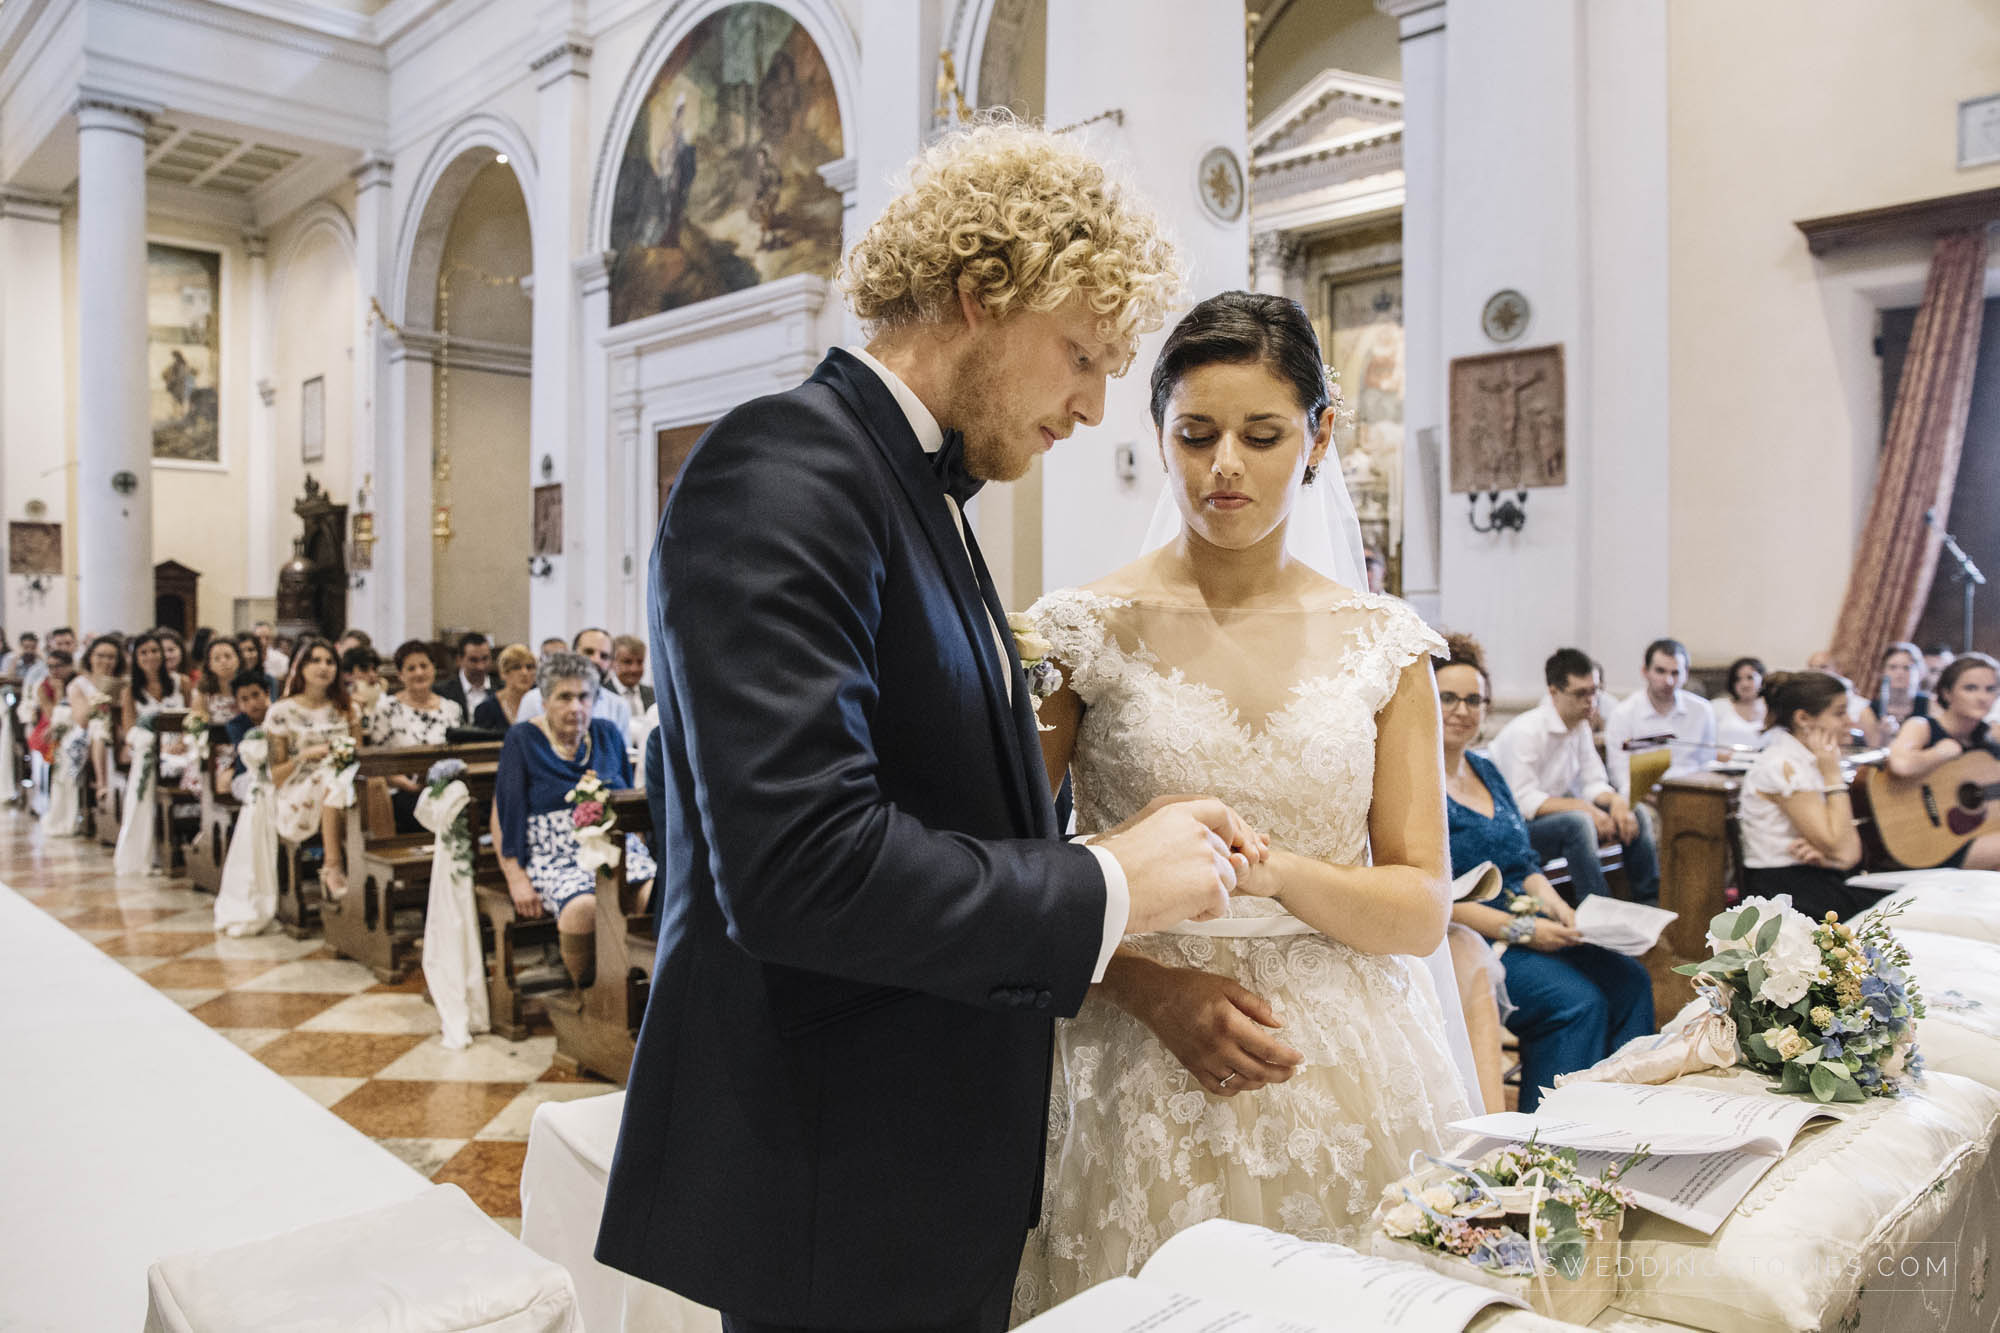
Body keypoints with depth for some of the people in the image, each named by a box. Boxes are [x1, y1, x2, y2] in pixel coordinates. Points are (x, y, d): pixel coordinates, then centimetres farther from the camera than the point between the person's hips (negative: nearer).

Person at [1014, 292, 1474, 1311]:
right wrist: (1151, 985, -16)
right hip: (1142, 1066, -1)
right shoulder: (1080, 631, -4)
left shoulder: (1383, 643, 2)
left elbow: (1422, 910, 1)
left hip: (1347, 1078, 2)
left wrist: (1270, 868, -18)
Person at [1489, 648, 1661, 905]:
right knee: (1578, 822, -34)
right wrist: (1582, 806, -28)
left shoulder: (1580, 725, 7)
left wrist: (1615, 801, -14)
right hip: (1521, 826, -8)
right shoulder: (1524, 732, -20)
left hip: (1562, 814, 9)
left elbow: (1594, 783, 8)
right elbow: (1524, 802, -23)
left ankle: (1651, 904, 0)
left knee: (1638, 816, -4)